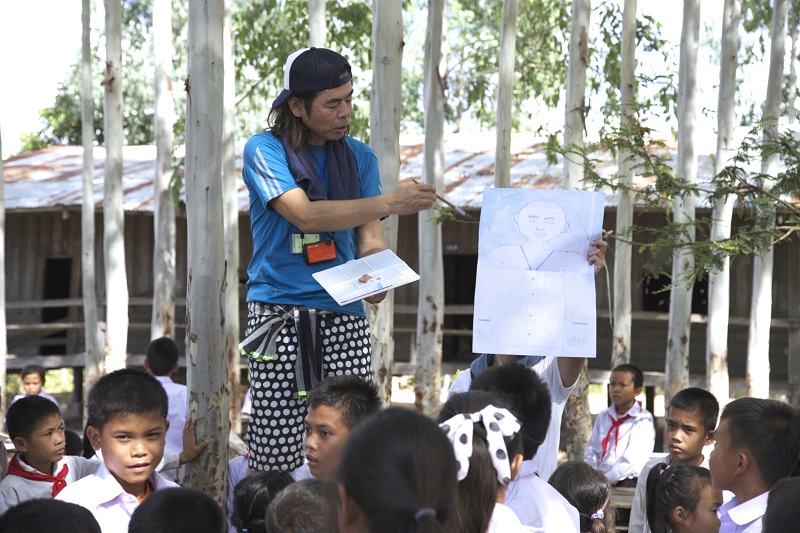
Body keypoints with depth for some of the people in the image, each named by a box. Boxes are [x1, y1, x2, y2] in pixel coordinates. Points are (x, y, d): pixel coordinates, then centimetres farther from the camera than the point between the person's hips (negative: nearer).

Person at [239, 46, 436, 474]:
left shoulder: (360, 158, 14)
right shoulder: (264, 150, -1)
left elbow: (369, 235, 10)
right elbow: (306, 216, -15)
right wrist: (389, 202, -22)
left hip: (344, 315, 3)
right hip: (279, 314, -3)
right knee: (275, 455, -5)